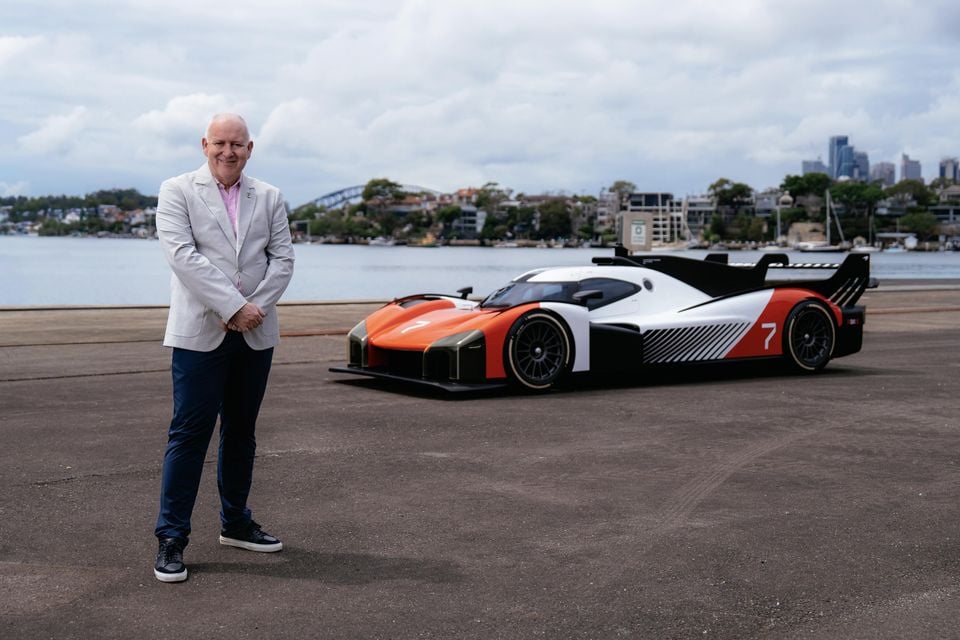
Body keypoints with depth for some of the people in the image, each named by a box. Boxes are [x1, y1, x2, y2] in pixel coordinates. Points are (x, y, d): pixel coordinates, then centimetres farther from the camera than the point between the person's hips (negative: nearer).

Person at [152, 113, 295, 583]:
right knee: (190, 433, -5)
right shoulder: (177, 192, 0)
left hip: (256, 333, 4)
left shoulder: (269, 198, 11)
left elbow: (282, 258, 5)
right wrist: (235, 306, -19)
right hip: (200, 332, -4)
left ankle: (235, 523, 26)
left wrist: (256, 307, -11)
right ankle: (171, 537, 1)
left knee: (241, 432, 13)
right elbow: (182, 255, -13)